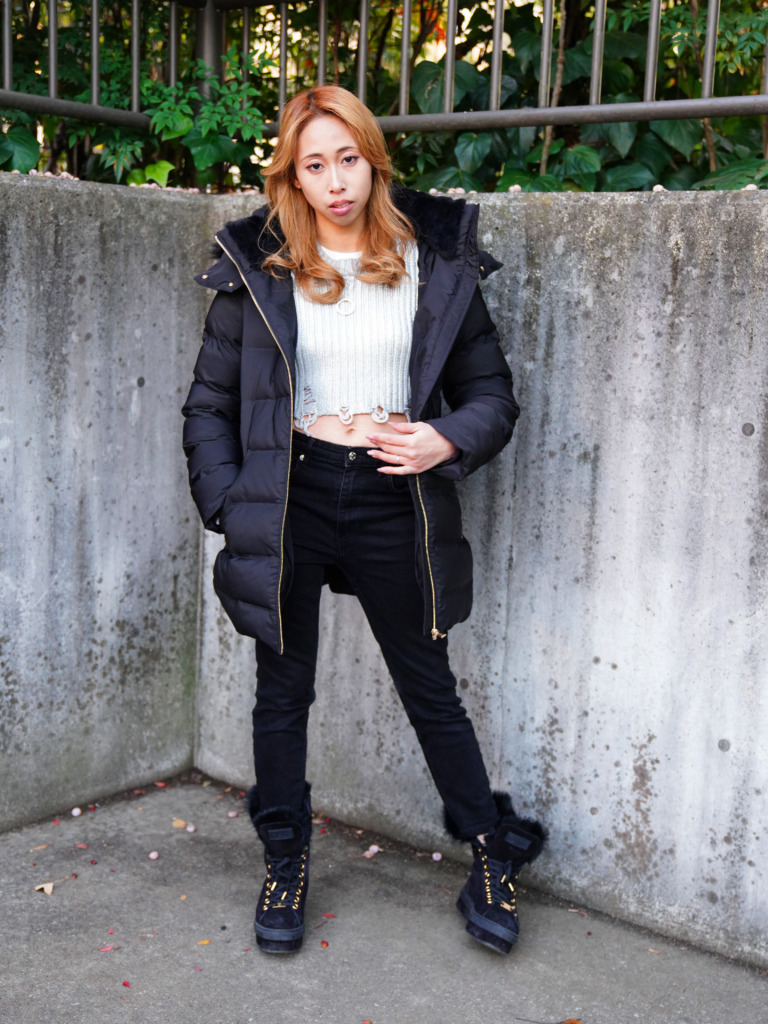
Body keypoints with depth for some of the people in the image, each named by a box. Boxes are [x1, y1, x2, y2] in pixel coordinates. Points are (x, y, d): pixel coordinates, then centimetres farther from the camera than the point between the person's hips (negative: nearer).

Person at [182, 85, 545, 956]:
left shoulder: (435, 263, 1)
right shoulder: (257, 269, 0)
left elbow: (491, 390, 6)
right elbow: (210, 403, 5)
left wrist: (448, 440, -14)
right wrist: (228, 503, -6)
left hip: (392, 500, 0)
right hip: (289, 499, 1)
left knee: (429, 686, 9)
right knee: (283, 689, 11)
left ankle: (491, 858, 25)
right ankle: (285, 864, 29)